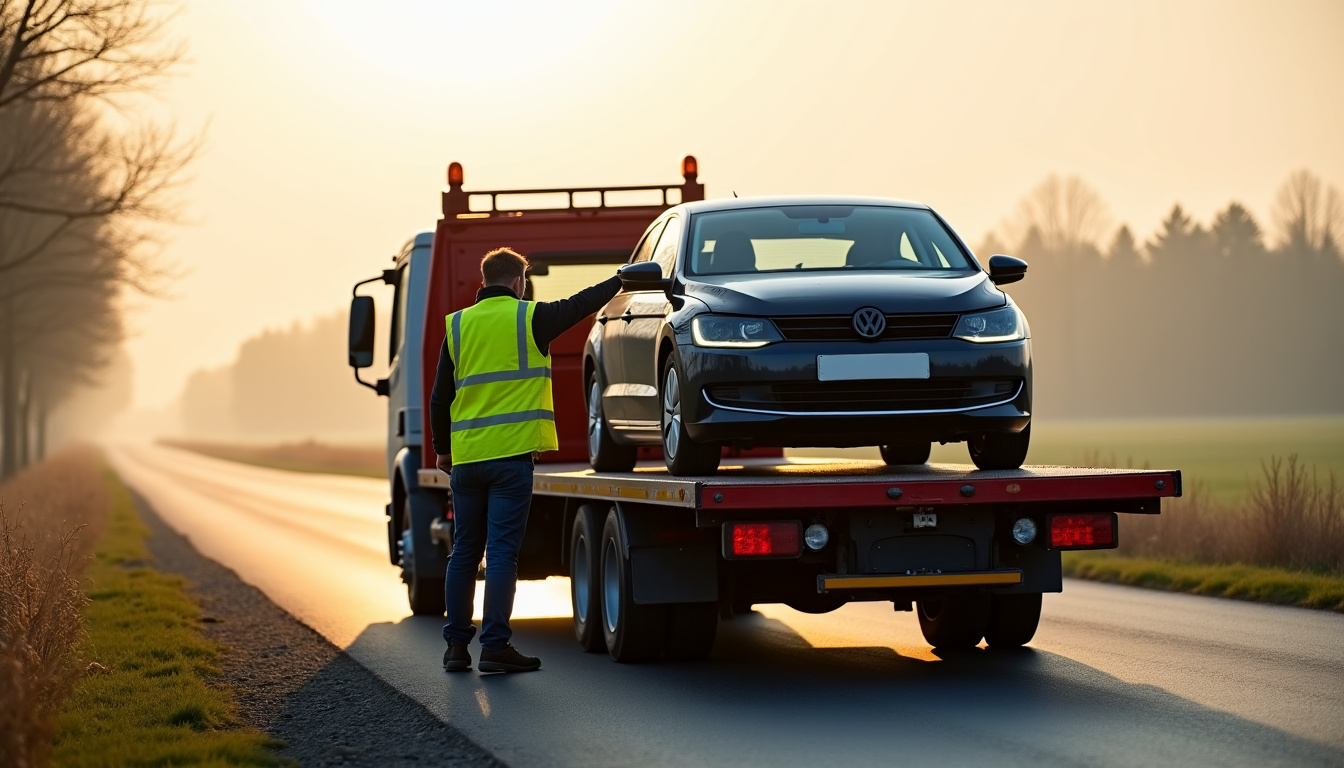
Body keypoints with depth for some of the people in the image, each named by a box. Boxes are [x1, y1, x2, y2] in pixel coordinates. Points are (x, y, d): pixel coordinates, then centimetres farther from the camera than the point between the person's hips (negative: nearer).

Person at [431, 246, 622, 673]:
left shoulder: (458, 325, 7)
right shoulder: (530, 319, -3)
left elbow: (440, 397, 8)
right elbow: (579, 306, 12)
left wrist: (442, 448, 19)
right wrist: (619, 282, 29)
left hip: (465, 458, 4)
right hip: (511, 454, -4)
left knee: (464, 553, 11)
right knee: (502, 553, -3)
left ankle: (456, 645, 13)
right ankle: (495, 646, -6)